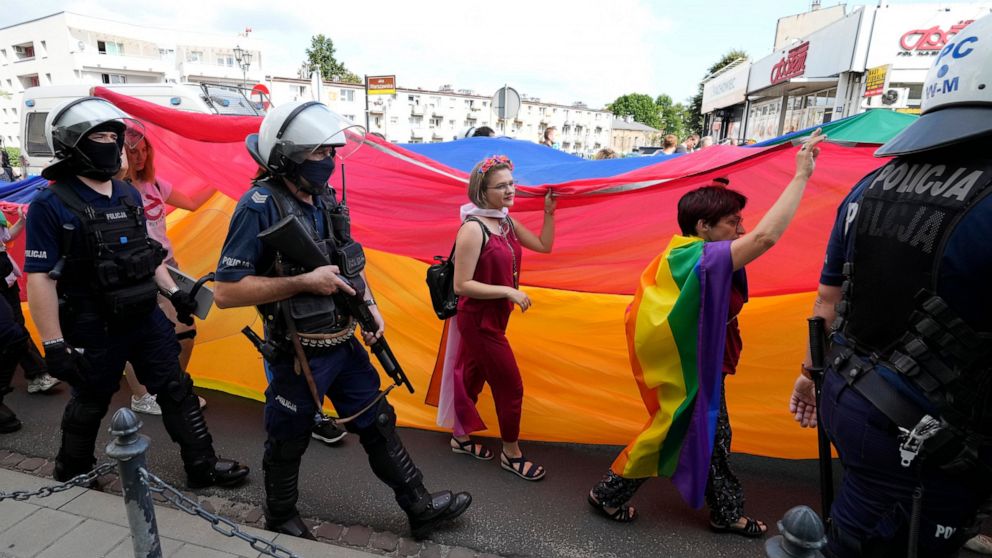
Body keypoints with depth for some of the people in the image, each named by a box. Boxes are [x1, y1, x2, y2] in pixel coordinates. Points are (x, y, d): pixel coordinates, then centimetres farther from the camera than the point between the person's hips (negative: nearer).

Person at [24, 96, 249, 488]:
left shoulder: (129, 194, 5)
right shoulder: (51, 204, -14)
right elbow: (40, 278, -16)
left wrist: (173, 292, 9)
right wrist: (54, 345, -18)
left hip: (147, 319, 5)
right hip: (94, 330, -5)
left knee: (177, 391, 7)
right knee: (89, 404, 16)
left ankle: (203, 467, 18)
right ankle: (72, 472, 43)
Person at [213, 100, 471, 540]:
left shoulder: (325, 198, 4)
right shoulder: (260, 207, -19)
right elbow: (225, 292, -22)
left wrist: (369, 306, 4)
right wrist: (304, 282, -26)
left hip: (344, 343, 7)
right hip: (298, 354, -7)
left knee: (379, 425, 15)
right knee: (288, 443, 16)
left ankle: (421, 509, 31)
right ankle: (281, 519, 44)